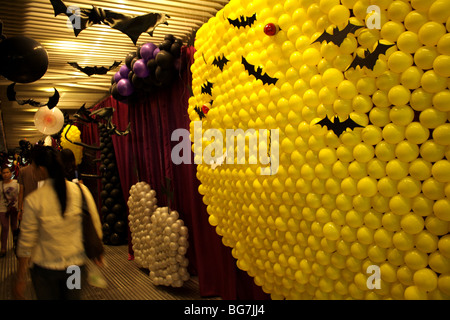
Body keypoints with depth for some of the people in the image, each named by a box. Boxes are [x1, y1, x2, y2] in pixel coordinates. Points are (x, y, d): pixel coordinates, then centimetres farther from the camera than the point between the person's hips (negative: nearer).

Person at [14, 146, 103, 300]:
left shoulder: (33, 200, -15)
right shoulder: (81, 190, -10)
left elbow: (26, 242, -8)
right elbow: (95, 225, -3)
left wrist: (20, 278, 3)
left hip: (45, 266, -1)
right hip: (76, 263, 2)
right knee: (74, 296, 21)